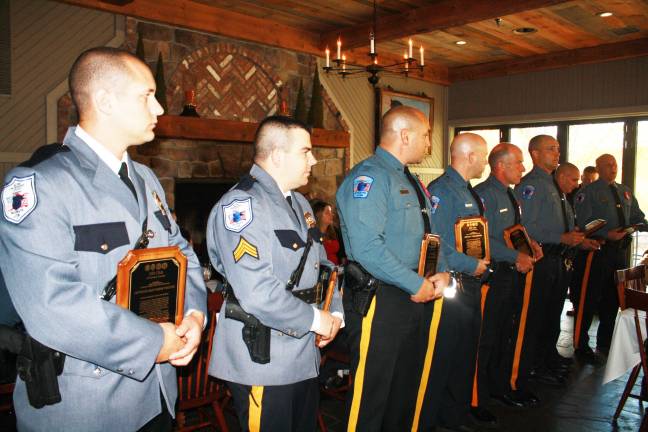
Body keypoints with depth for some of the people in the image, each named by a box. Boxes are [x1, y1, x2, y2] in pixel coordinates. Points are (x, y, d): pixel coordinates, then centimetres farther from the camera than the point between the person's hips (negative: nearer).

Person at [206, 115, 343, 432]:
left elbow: (321, 265, 18)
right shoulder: (241, 205, -20)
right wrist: (315, 319, -17)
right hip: (263, 359, -9)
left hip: (305, 354, 9)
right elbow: (256, 293, -29)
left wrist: (335, 313, 3)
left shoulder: (299, 203, 12)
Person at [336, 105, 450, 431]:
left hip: (414, 296, 10)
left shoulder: (410, 180, 15)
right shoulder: (368, 176, -16)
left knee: (407, 386, 21)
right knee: (371, 392, 3)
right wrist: (417, 284, -18)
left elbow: (427, 235, 22)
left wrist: (441, 272, 4)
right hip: (379, 300, -9)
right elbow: (367, 247, -26)